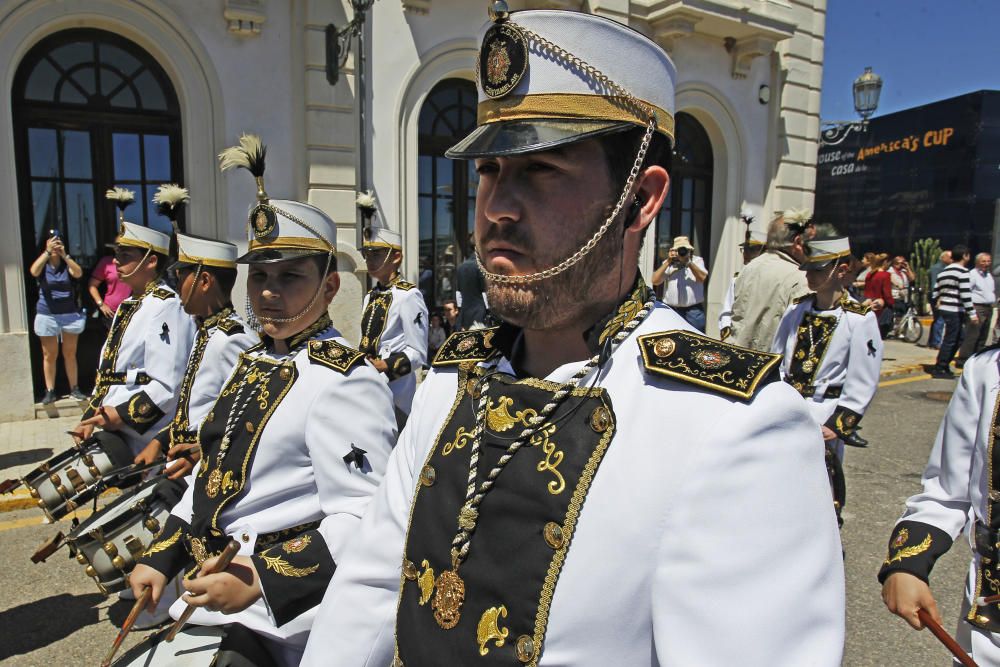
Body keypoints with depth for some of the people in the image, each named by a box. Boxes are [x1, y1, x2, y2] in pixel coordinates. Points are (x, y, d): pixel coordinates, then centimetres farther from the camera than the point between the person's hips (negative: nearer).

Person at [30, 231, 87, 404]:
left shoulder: (67, 265, 7)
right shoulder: (43, 266, 5)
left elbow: (78, 273, -14)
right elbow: (33, 271, -18)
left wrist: (64, 254, -23)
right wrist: (48, 252, -24)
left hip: (70, 315, 1)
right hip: (47, 316, -1)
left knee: (70, 354, 6)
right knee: (49, 355, 3)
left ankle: (74, 389, 11)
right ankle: (50, 391, 9)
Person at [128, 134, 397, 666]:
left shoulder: (344, 382, -21)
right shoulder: (255, 363, 7)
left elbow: (362, 520, -24)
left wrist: (260, 580, -26)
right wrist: (161, 558, 13)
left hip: (274, 615, -8)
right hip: (212, 590, 8)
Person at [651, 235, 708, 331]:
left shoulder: (697, 260, 11)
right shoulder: (668, 263, 13)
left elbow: (702, 277, -8)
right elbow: (655, 281, 0)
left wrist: (688, 262, -16)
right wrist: (668, 262, -4)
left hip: (694, 310, -1)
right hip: (671, 310, 1)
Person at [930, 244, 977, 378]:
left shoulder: (943, 272, 15)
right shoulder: (962, 271, -10)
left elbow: (935, 293, 16)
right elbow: (965, 294, -16)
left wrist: (937, 305, 28)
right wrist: (972, 313, -15)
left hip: (944, 309, 9)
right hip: (955, 311, -8)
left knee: (958, 339, 16)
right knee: (950, 340, -4)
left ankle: (945, 366, 17)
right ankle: (938, 369, -2)